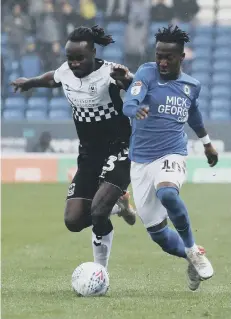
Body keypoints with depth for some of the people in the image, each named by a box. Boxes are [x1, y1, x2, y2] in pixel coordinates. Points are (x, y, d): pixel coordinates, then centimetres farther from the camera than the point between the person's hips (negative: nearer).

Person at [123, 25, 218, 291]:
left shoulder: (191, 86, 5)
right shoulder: (147, 73, -7)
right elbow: (129, 102, -26)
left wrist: (207, 143, 39)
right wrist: (136, 111, -49)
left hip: (172, 156, 0)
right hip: (140, 161, 0)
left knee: (167, 194, -36)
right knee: (157, 234, 3)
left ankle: (193, 249, -15)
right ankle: (192, 258, 32)